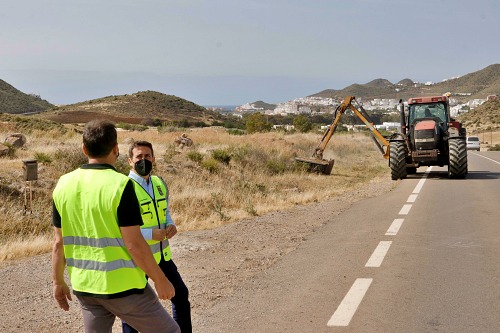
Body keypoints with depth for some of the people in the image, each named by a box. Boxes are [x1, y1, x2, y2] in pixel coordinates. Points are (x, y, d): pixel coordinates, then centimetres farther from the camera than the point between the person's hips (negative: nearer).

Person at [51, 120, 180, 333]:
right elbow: (134, 244, -19)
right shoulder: (120, 184, -18)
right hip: (121, 286, -6)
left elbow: (59, 243, 5)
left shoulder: (63, 185, -1)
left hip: (84, 287, 6)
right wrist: (160, 280, -8)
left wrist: (58, 281, 17)